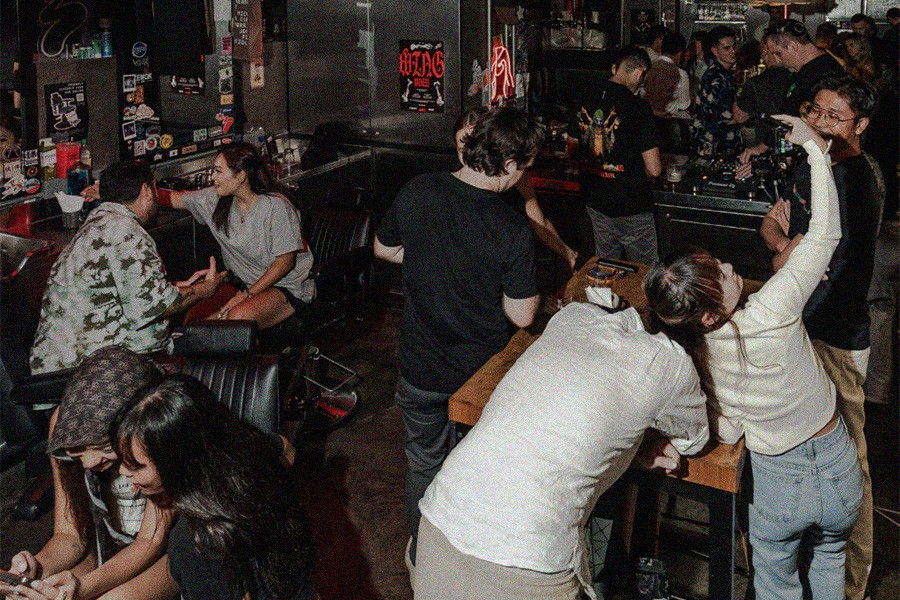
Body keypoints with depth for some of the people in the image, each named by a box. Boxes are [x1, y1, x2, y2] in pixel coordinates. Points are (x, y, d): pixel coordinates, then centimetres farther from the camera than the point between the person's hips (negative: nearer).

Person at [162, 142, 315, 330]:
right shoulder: (217, 199, -1)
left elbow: (285, 262, -17)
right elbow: (174, 198, 11)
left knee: (238, 317, -33)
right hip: (243, 283, 6)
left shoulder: (276, 207, -20)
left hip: (286, 287, -6)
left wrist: (248, 294, -21)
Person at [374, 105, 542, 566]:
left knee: (424, 462, 25)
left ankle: (422, 555, 45)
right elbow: (521, 316, -16)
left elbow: (384, 248, 4)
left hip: (422, 367, 3)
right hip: (483, 372, -3)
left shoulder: (417, 192, -14)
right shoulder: (513, 230, -25)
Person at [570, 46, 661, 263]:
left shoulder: (586, 101, -1)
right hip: (631, 204, -6)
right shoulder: (638, 108, -18)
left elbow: (572, 145, 13)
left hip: (594, 201, 6)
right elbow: (653, 170, -18)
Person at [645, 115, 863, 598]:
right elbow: (825, 233, -21)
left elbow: (727, 433, -7)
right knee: (830, 558, 33)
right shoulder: (772, 314, -30)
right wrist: (815, 148, -14)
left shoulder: (689, 358, -19)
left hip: (778, 485, 1)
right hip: (839, 472, -1)